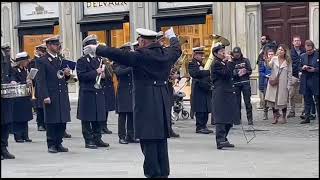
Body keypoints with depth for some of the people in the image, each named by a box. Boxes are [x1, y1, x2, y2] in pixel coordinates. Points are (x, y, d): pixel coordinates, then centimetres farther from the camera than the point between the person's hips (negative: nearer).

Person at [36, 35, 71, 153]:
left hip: (63, 95, 6)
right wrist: (45, 96, -15)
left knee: (62, 121, 6)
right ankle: (51, 145, 7)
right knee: (51, 121, -1)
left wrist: (67, 75, -1)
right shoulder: (42, 61, -4)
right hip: (51, 96, -6)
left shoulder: (61, 60, 16)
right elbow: (42, 81, -8)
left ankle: (59, 143, 15)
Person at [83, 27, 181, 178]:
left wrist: (97, 49, -11)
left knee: (148, 140, -3)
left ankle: (153, 172, -3)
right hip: (163, 102, 7)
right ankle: (163, 172, 18)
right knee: (161, 138, 13)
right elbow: (177, 49, 29)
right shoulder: (166, 53, 8)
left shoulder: (141, 56, -12)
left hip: (146, 102, -7)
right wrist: (172, 37, 49)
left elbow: (118, 55, -18)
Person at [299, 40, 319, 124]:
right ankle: (307, 117, 14)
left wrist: (315, 69, -18)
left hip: (315, 81, -4)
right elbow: (299, 68, 15)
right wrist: (302, 68, -7)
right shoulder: (303, 56, 11)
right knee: (307, 100, 9)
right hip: (305, 81, 4)